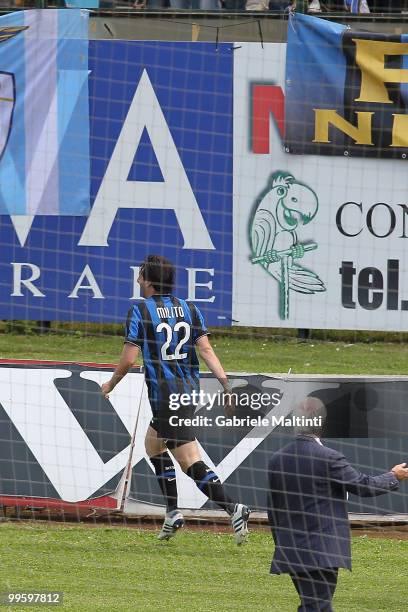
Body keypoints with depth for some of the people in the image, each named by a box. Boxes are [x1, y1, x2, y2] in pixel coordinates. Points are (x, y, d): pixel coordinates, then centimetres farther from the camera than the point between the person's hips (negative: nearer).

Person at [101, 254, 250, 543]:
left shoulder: (140, 311, -8)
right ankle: (173, 512, 22)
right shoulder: (189, 308, 8)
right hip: (190, 390, 7)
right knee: (153, 444, 26)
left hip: (165, 395, -7)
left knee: (191, 462, -9)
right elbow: (206, 349, -1)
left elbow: (129, 359, -9)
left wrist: (110, 385, 8)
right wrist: (227, 385, -4)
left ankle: (233, 508, -24)